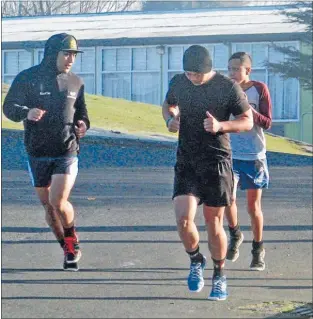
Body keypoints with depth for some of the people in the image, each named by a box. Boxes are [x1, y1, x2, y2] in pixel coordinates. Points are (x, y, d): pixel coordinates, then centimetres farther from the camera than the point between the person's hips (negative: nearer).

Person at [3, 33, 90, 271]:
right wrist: (27, 113, -25)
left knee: (58, 202, -16)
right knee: (48, 205, 8)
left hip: (67, 153, 0)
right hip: (38, 153, 0)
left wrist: (82, 124, -1)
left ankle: (72, 240, 9)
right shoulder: (28, 78, -4)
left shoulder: (75, 83, 7)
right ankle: (69, 250, 25)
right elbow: (9, 107, -4)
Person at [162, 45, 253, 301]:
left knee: (214, 224, 4)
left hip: (217, 162, -2)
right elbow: (167, 105, 22)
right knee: (183, 218, -13)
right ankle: (196, 260, 16)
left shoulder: (228, 87, -8)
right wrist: (169, 119, -2)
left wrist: (220, 126, -20)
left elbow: (247, 122, -2)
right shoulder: (178, 83, 1)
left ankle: (219, 276, 24)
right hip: (186, 162, 2)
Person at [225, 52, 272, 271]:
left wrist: (248, 110, -24)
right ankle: (235, 234, 11)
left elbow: (267, 123, -10)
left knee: (254, 206, 4)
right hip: (231, 155, 1)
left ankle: (258, 251, 22)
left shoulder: (260, 89, -7)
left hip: (254, 156, -1)